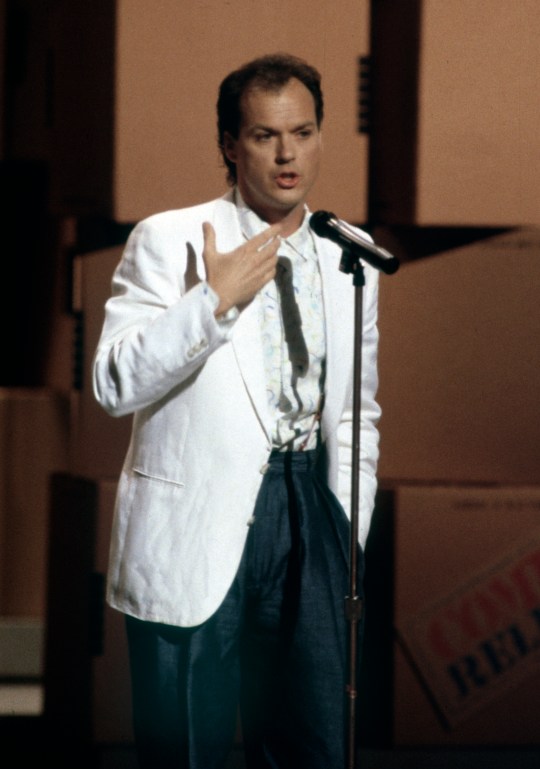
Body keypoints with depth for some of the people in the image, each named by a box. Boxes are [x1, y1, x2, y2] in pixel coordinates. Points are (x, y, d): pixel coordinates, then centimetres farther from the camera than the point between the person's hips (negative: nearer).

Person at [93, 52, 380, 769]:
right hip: (194, 534, -3)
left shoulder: (347, 260, 11)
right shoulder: (168, 241, -2)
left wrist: (348, 539, 12)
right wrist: (215, 300, -18)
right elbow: (115, 384, -10)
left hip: (308, 520, 4)